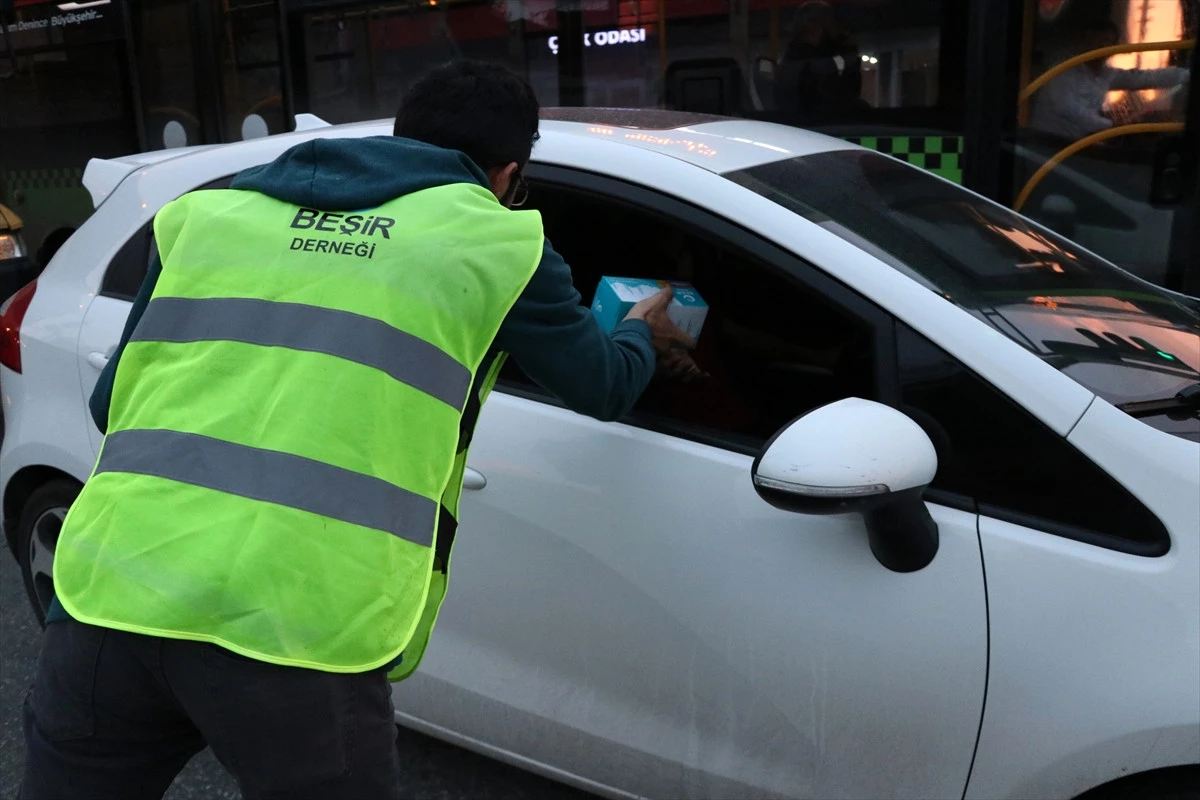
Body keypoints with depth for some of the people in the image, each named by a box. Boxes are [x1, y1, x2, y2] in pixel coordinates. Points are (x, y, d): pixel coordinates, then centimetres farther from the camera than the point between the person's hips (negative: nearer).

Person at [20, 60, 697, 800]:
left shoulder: (214, 209, 17)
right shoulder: (499, 240, 9)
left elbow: (110, 401, 21)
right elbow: (605, 387, 22)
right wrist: (644, 334, 44)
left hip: (114, 583, 4)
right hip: (298, 622, -3)